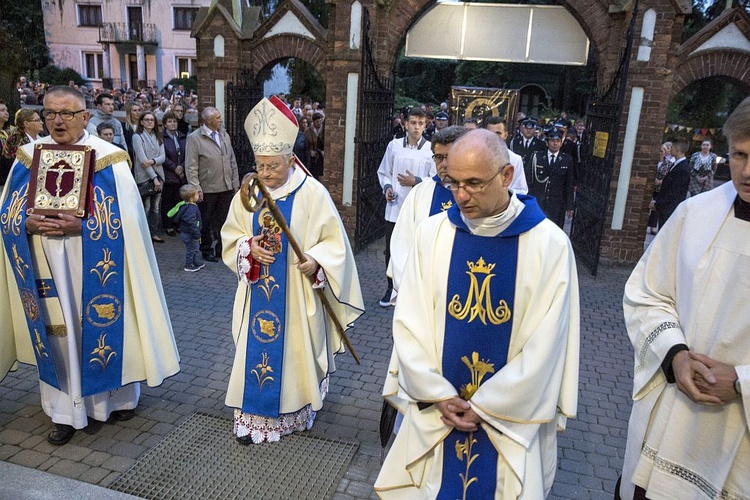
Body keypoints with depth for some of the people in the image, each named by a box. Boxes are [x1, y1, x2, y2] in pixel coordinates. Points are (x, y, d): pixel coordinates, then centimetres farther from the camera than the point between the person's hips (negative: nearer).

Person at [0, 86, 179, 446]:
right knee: (58, 335, 9)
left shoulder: (108, 159, -7)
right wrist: (29, 224, -14)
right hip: (50, 267, 3)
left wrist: (80, 227, -22)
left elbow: (125, 220, -11)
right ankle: (65, 412, 25)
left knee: (103, 328, 9)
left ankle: (119, 397, 31)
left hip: (97, 270, -3)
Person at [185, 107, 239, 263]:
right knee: (206, 222, 8)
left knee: (224, 220, 9)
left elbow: (232, 160, 14)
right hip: (207, 189, -5)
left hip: (226, 187, 5)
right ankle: (207, 251, 21)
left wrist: (235, 182, 10)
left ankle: (221, 249, 22)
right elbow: (191, 166, -9)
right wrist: (195, 187, -15)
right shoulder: (194, 138, -6)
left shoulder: (224, 135, 11)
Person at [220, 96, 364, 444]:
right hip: (258, 292, 3)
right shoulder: (247, 194, 0)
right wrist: (248, 248, -13)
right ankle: (253, 417, 24)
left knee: (295, 350, 10)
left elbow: (333, 241, -8)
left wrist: (315, 260, -27)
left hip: (297, 294, -3)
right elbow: (230, 237, 8)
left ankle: (296, 411, 32)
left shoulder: (312, 193, -12)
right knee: (256, 350, 8)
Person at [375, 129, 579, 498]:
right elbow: (408, 322, -6)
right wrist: (438, 395, -11)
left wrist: (484, 408, -11)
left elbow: (544, 345, -12)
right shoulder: (431, 233, -6)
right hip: (434, 412, 2)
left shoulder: (550, 244, -11)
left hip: (511, 419, -1)